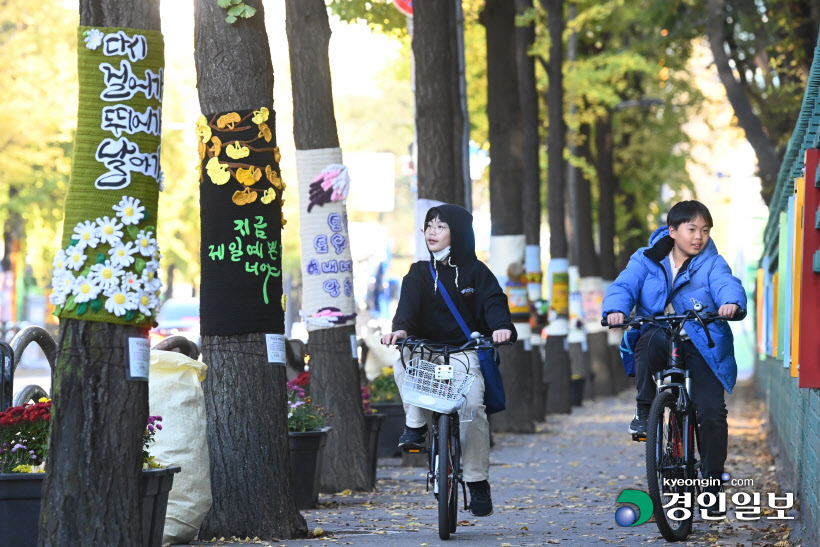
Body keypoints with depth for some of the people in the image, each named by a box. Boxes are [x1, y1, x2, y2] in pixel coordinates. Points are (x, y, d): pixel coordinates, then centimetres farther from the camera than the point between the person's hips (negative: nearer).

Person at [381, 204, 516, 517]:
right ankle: (415, 425, -15)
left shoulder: (475, 271, 6)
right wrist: (400, 328, -29)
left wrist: (500, 326, -32)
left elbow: (494, 301, -9)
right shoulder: (420, 273, 10)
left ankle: (478, 482, -12)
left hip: (465, 351, -2)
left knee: (473, 406, -24)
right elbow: (408, 303, -7)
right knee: (401, 358, -33)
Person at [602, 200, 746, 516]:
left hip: (700, 346, 0)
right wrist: (616, 309, -33)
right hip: (659, 340, 0)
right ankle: (644, 408, -17)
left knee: (712, 413, -12)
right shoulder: (646, 261, 5)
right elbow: (624, 285, -9)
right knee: (651, 339, -38)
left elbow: (727, 285, -18)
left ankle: (711, 485, 5)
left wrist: (732, 303, -43)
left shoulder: (712, 264, 2)